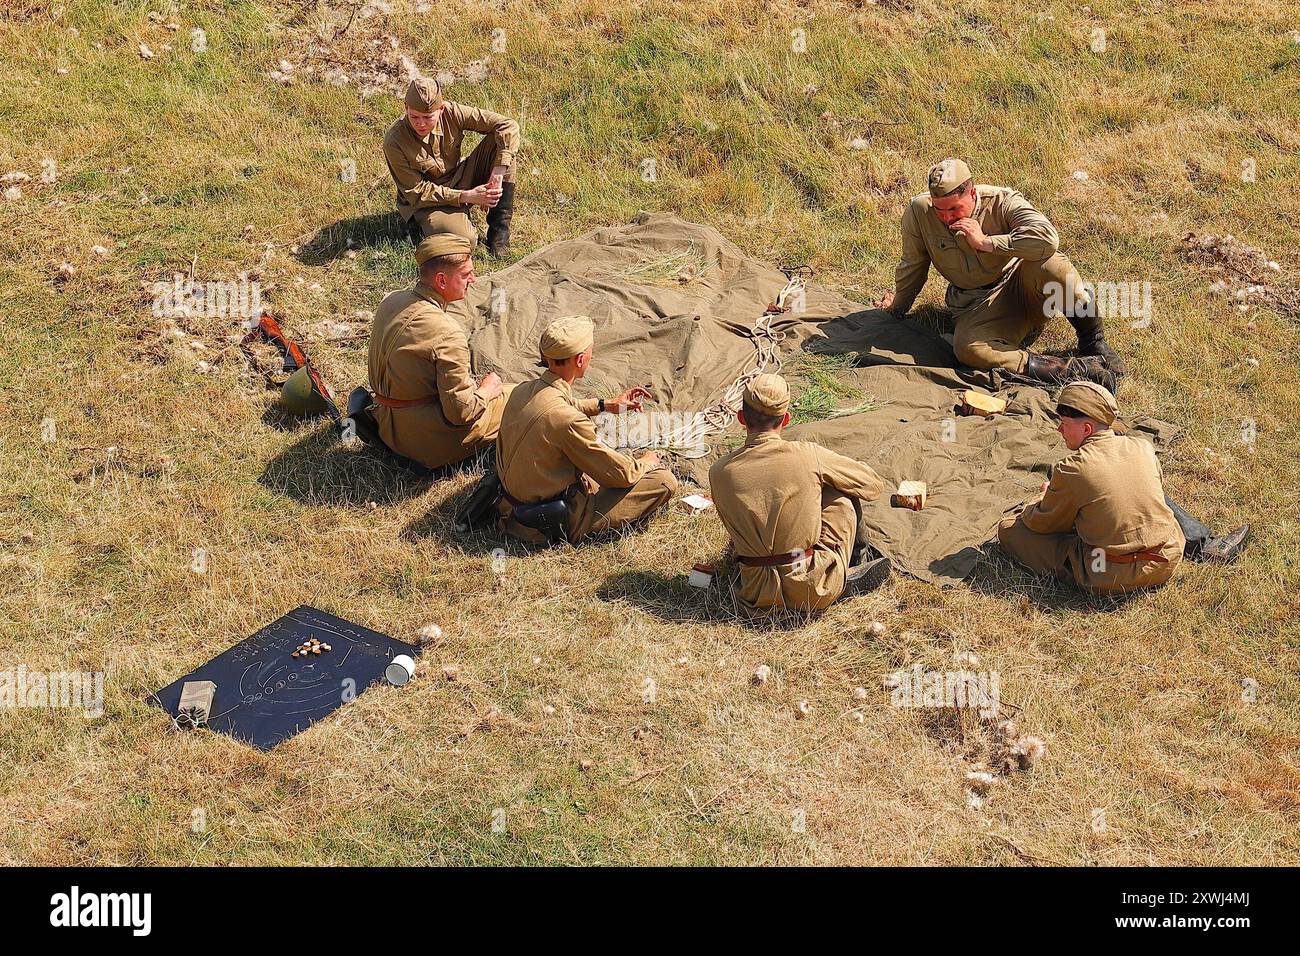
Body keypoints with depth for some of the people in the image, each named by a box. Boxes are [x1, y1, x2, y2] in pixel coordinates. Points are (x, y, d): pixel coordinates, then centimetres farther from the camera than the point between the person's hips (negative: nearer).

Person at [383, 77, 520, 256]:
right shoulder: (394, 142, -23)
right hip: (426, 201, -5)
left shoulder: (451, 113, -16)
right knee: (464, 239, -36)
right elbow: (416, 191, -17)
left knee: (498, 141, -17)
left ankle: (499, 226, -11)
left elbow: (507, 126, -17)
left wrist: (497, 174, -27)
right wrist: (466, 197, -24)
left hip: (461, 181, 5)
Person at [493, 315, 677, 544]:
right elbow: (621, 474, -17)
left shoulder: (523, 390, -4)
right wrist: (646, 462, 4)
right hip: (557, 523, -8)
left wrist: (605, 405, 23)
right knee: (664, 481, -7)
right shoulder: (569, 421, -30)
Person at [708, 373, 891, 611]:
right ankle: (843, 578, 21)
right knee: (841, 494, 14)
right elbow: (874, 485, 5)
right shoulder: (808, 455, -11)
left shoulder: (719, 472, -5)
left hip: (758, 596, 3)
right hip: (814, 592, -2)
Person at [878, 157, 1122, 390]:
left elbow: (1047, 239, -33)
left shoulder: (1002, 201, -16)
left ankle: (1094, 343, -16)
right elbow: (912, 266, 10)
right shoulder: (918, 212, -8)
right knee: (968, 349, -34)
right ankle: (1074, 370, -36)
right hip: (976, 306, 2)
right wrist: (897, 309, 21)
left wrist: (986, 242, -28)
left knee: (1048, 263, -37)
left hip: (1022, 285, -1)